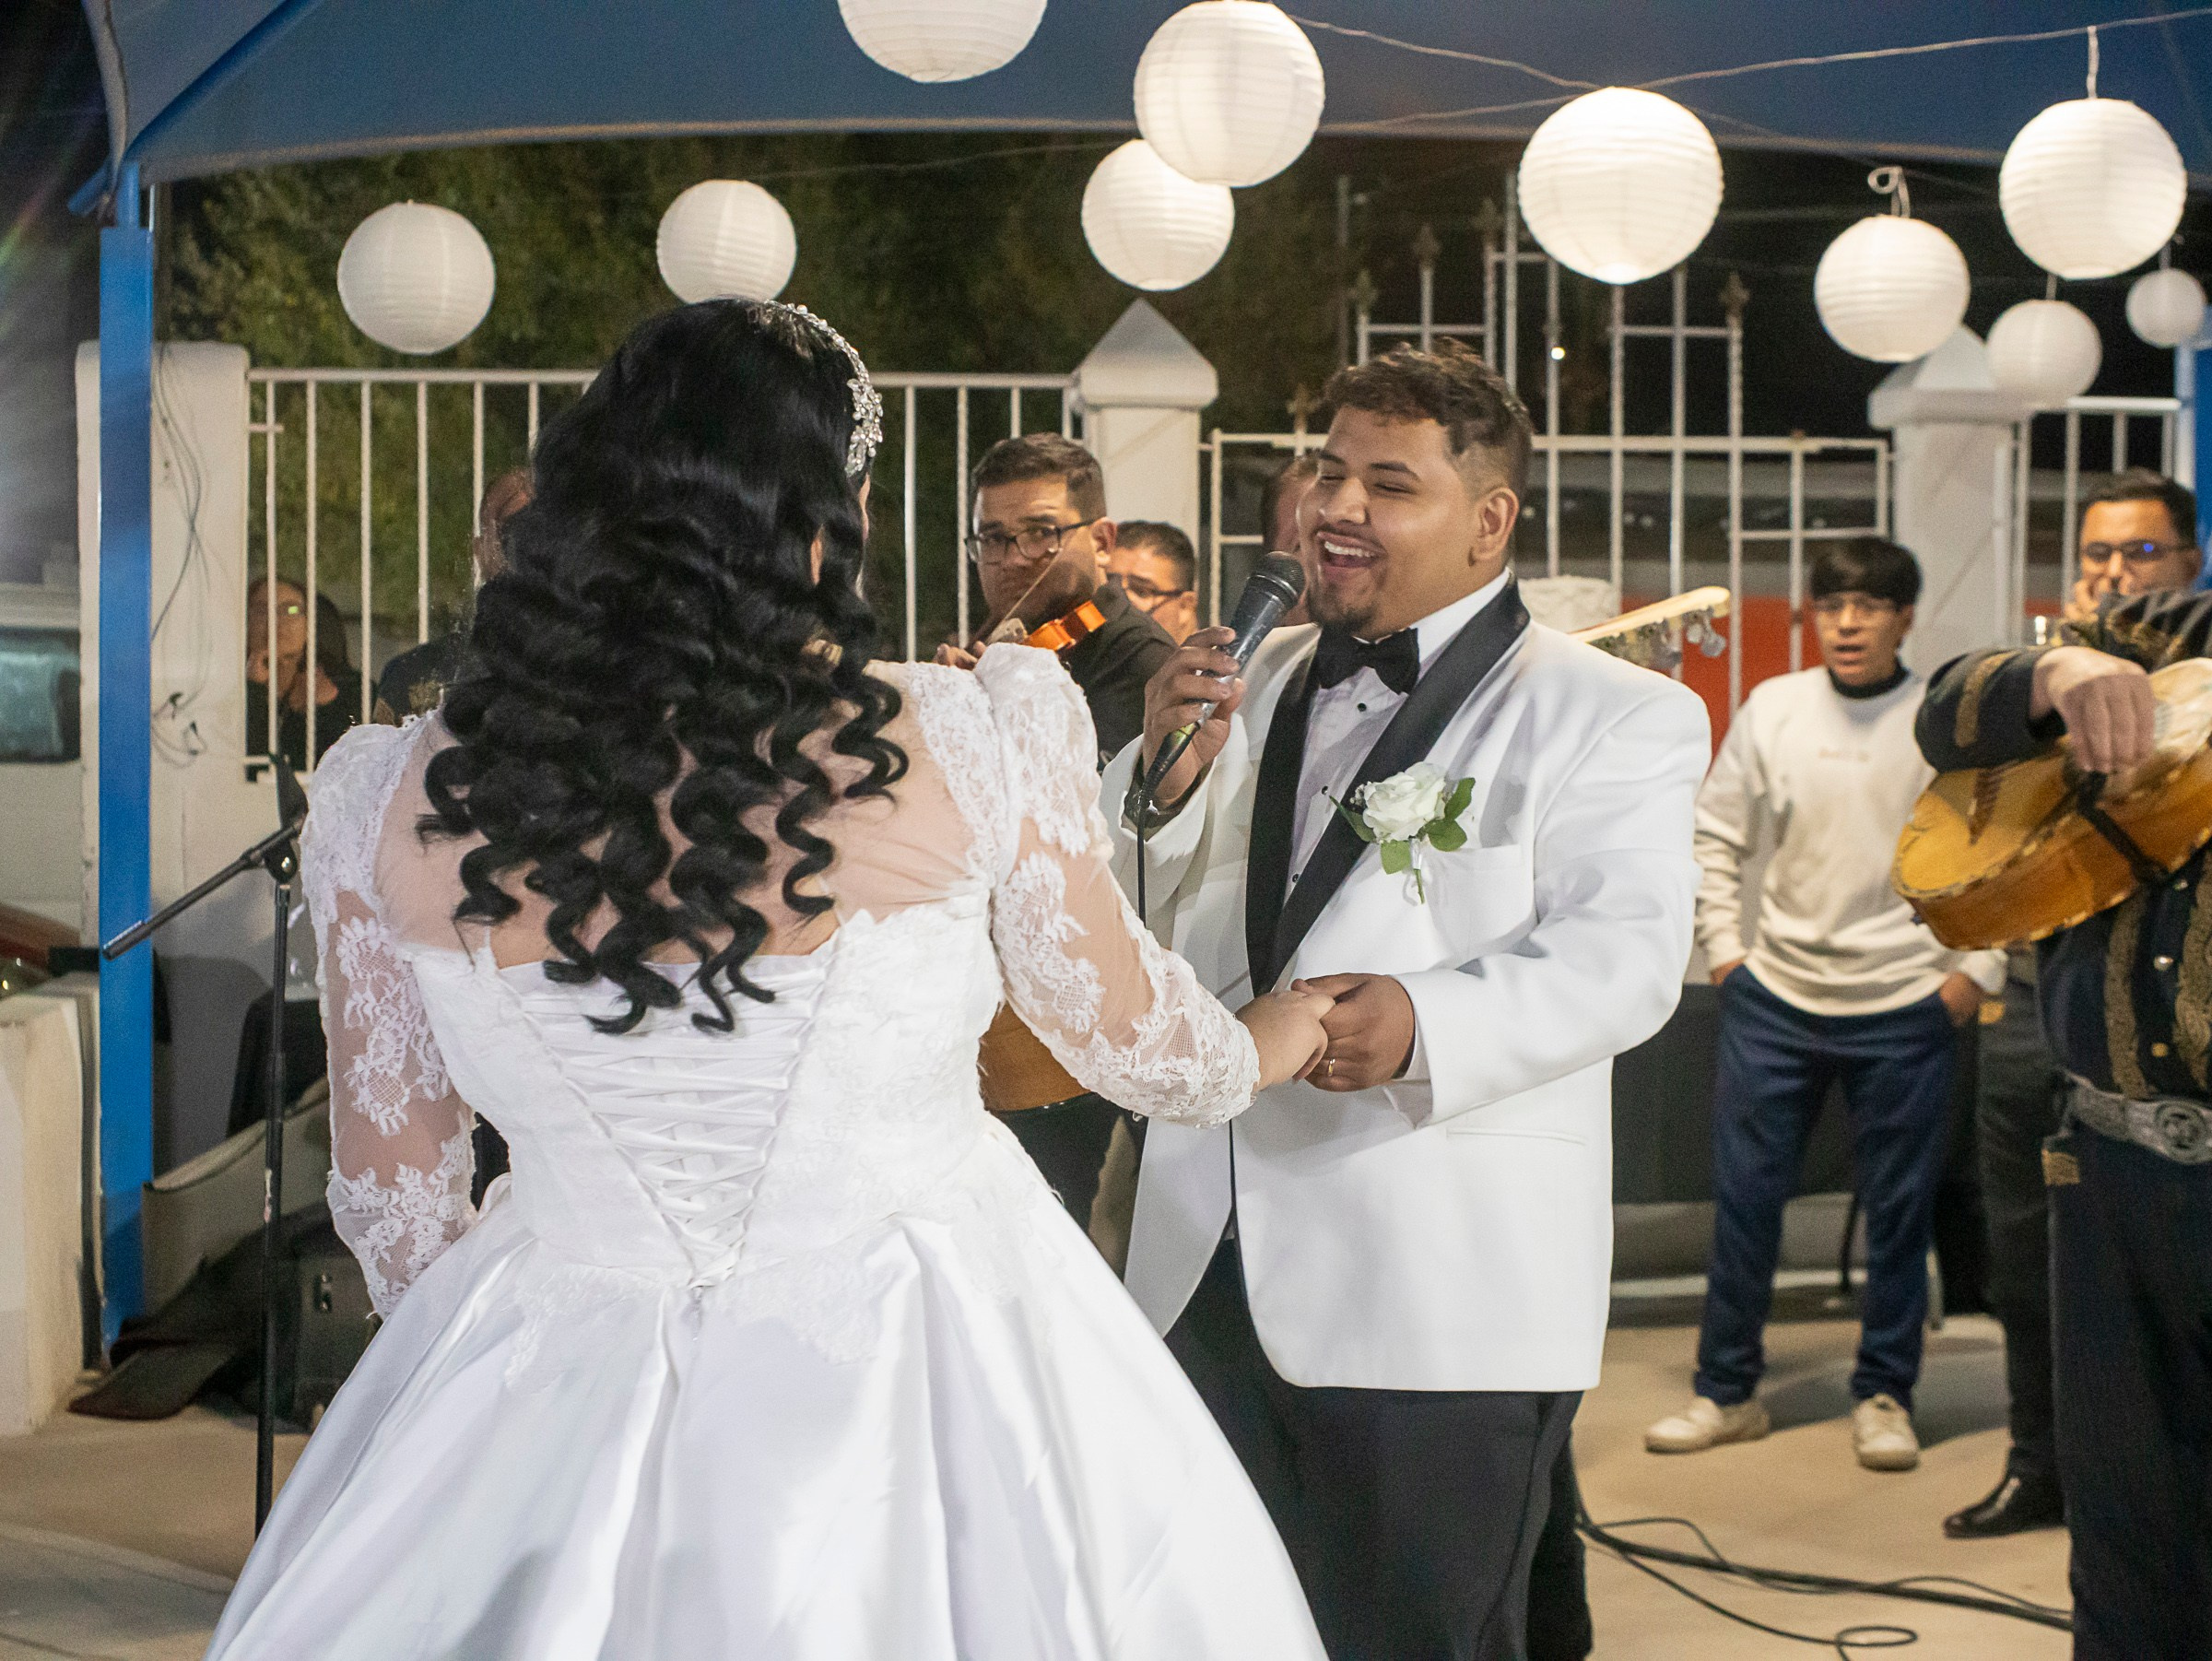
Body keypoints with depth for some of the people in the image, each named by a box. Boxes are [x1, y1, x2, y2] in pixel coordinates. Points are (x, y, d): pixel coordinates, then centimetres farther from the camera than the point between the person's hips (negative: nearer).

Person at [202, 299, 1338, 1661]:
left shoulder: (397, 801, -9)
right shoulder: (969, 742, -16)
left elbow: (392, 1190, 2)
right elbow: (1123, 1031, 1)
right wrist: (1262, 1048, 24)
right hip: (905, 1390, -1)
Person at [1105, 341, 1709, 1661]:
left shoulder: (1610, 715, -2)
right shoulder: (1259, 682, 15)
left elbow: (1622, 956, -15)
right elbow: (1134, 919, 15)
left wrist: (1425, 1023, -32)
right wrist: (1167, 773, -5)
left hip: (1441, 1296, -5)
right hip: (1212, 1269, 6)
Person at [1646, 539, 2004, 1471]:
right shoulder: (1773, 709, 3)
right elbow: (1716, 835, 11)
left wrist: (1976, 973, -3)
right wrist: (1724, 950, 4)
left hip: (1906, 1009, -2)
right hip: (1775, 1000, 2)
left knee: (1899, 1211, 5)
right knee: (1744, 1196, 5)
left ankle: (1884, 1396, 19)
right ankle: (1727, 1391, 16)